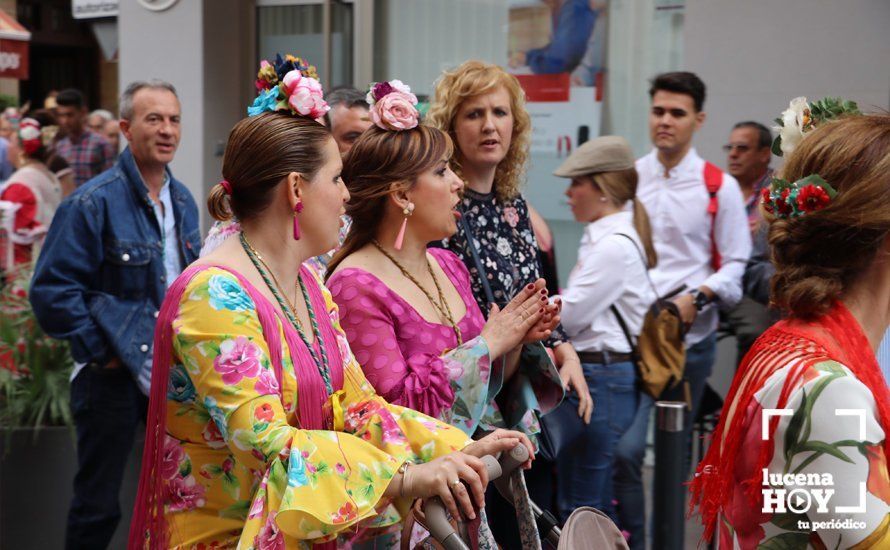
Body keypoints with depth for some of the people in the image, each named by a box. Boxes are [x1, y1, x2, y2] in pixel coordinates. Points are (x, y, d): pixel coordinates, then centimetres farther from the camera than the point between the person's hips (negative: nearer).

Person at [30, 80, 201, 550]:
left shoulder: (183, 202, 8)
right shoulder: (93, 202, -15)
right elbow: (52, 289, -17)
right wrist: (100, 349, -16)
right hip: (114, 373, -6)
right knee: (97, 506, 5)